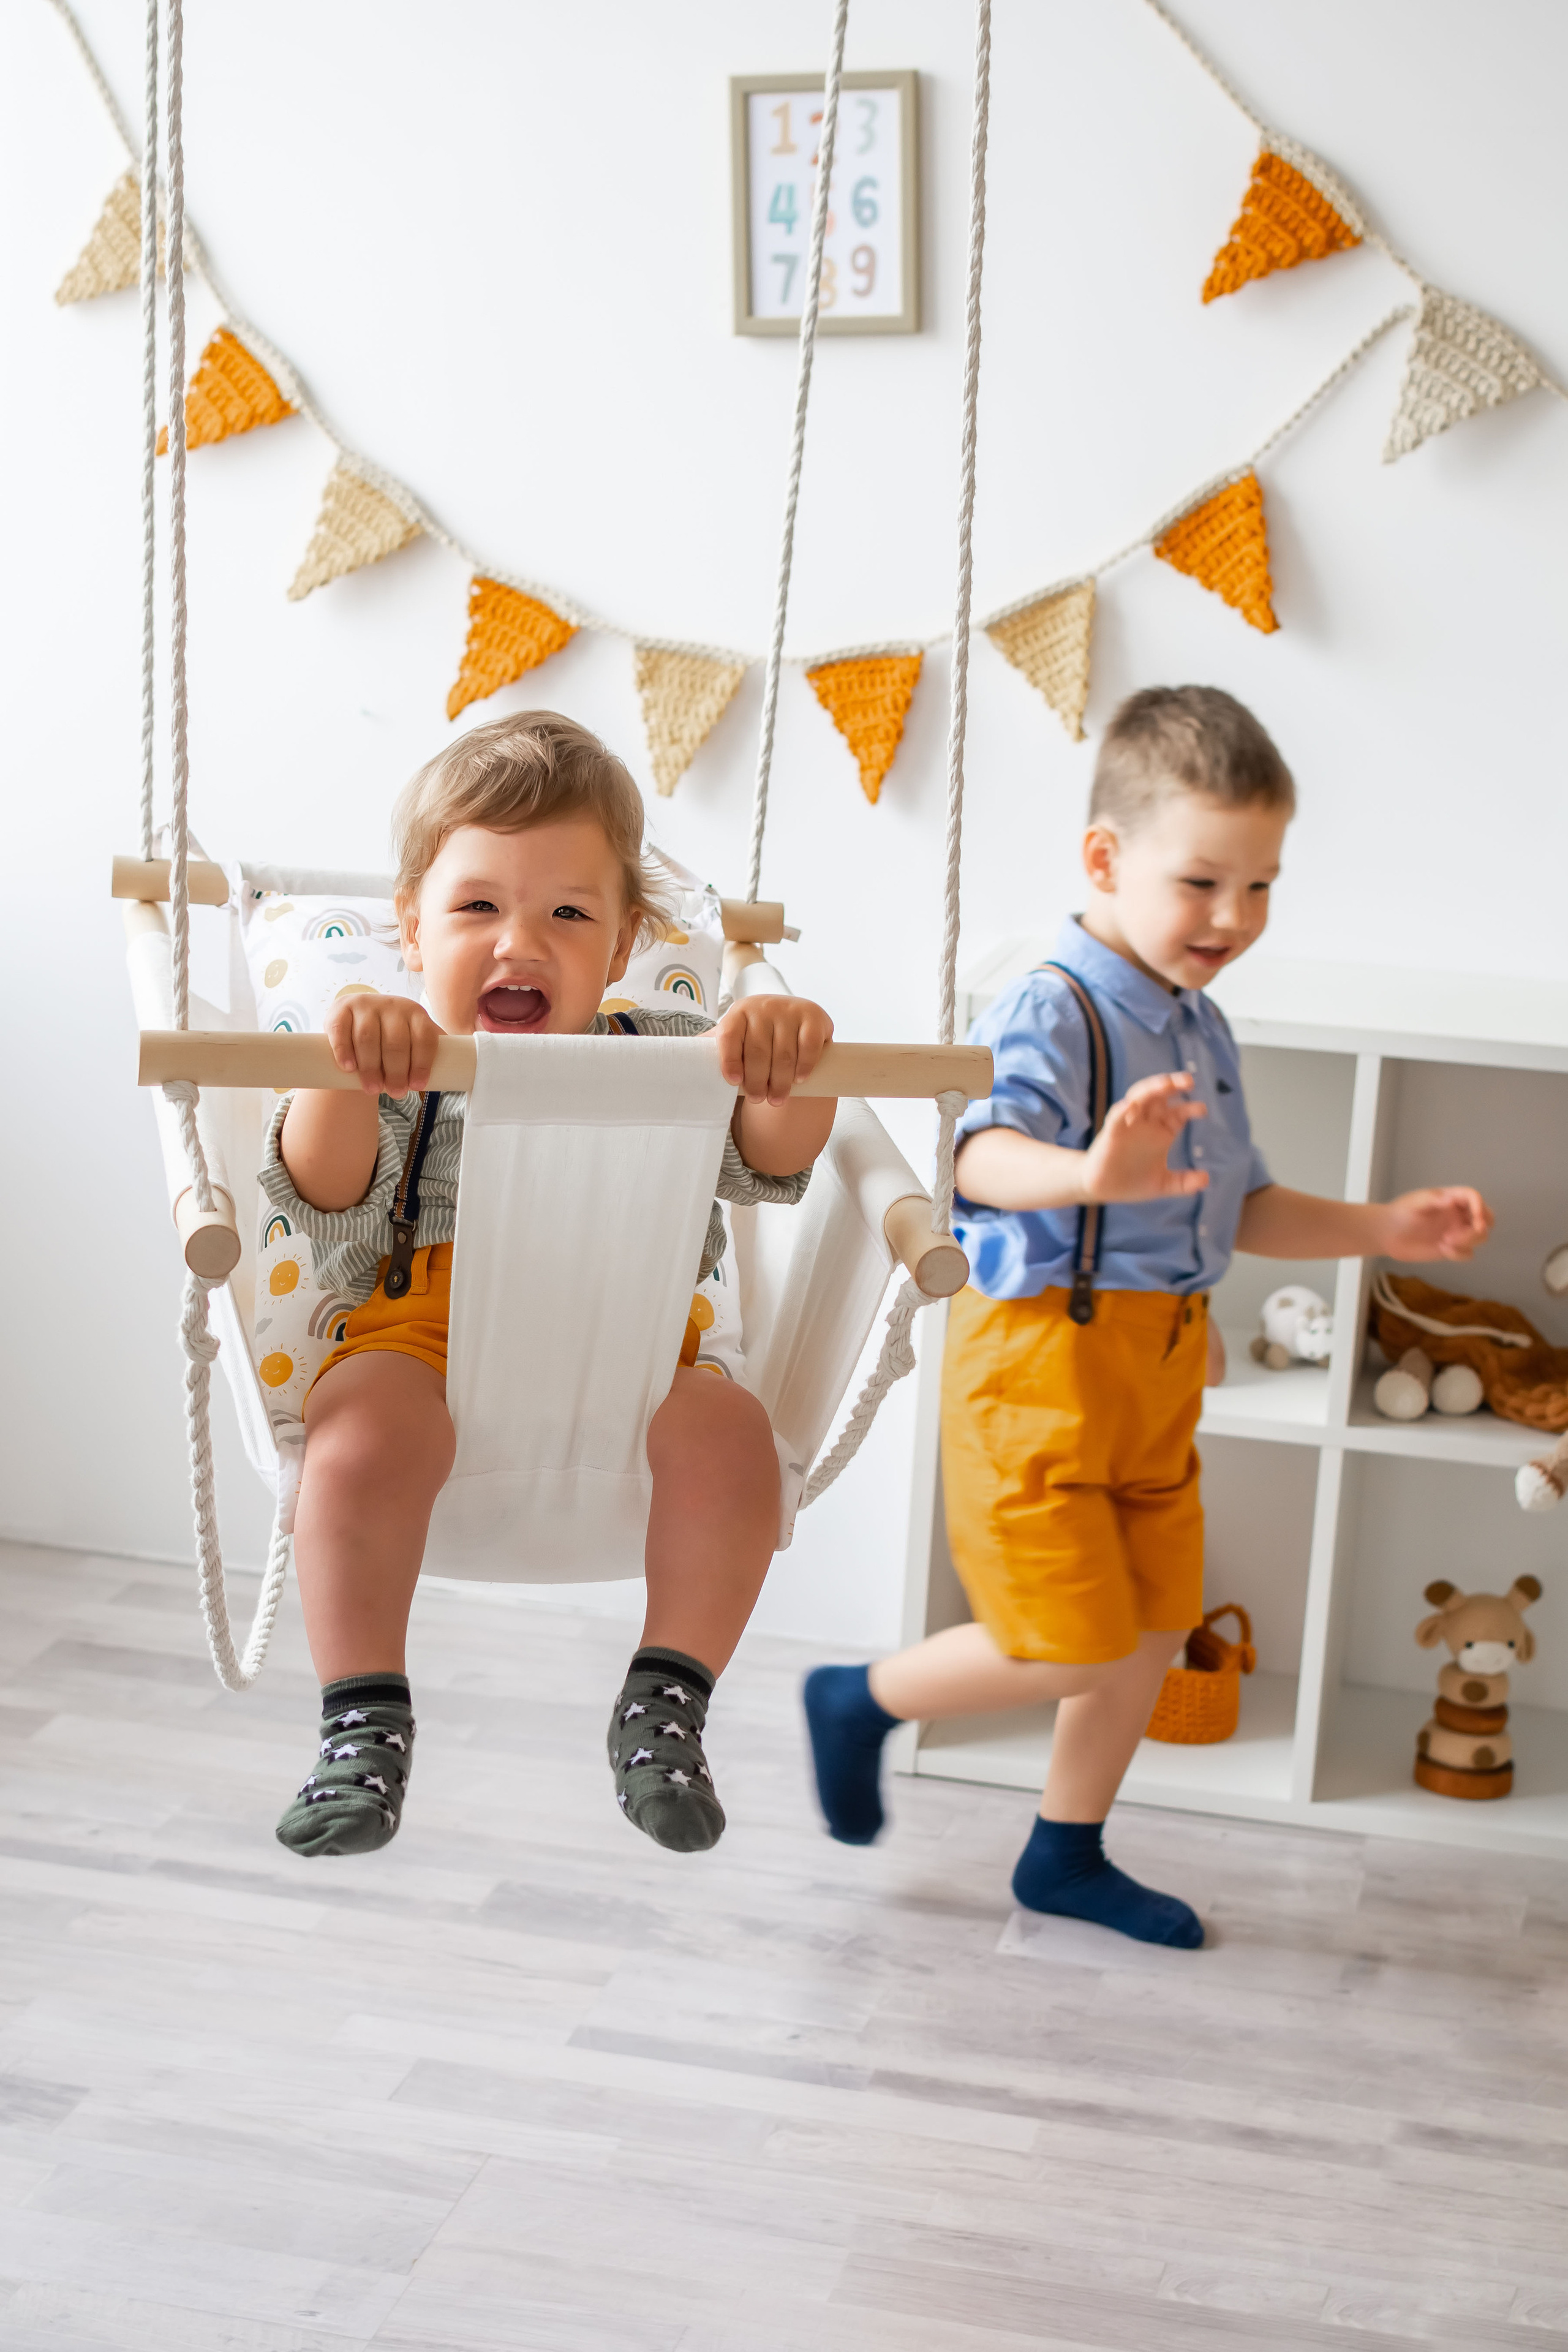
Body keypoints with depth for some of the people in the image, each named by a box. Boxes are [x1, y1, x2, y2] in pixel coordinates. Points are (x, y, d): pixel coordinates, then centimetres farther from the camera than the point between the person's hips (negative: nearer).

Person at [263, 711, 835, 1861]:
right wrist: (347, 1075, -32)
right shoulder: (402, 1067, 5)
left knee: (728, 1430, -28)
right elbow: (324, 1195, -12)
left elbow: (773, 1157, -3)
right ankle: (365, 1723, -19)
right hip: (420, 1339, -1)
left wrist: (786, 1061, -26)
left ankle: (666, 1703, -12)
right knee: (370, 1430, -34)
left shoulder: (663, 1058, 11)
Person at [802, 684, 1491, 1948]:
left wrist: (1384, 1227, 7)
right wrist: (1091, 1175, -57)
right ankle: (864, 1700, 19)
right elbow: (987, 1155, -36)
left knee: (1156, 1629, 16)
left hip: (1160, 1367, 9)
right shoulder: (1050, 1011, -17)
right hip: (1044, 1358, -9)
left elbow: (1243, 1210, 19)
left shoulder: (1202, 1032, 10)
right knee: (1076, 1646, -5)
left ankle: (1068, 1854, 34)